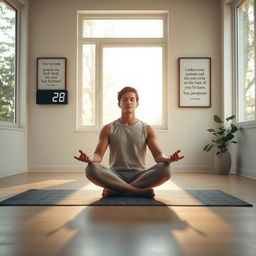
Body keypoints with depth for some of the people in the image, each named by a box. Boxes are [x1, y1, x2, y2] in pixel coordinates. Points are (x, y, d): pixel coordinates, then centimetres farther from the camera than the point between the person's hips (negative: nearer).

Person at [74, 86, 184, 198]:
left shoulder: (147, 129, 9)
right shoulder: (108, 129, 8)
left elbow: (158, 155, 1)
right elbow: (98, 155, -1)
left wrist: (167, 159, -25)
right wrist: (90, 158, -27)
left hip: (139, 175, 1)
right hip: (115, 175, 0)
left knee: (165, 169, -29)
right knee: (91, 169, -31)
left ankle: (115, 190, -24)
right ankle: (143, 191, -27)